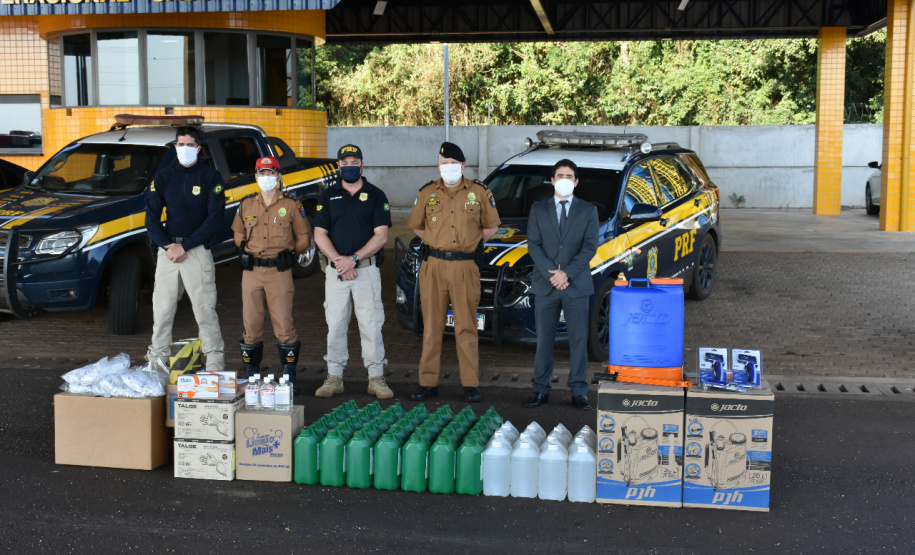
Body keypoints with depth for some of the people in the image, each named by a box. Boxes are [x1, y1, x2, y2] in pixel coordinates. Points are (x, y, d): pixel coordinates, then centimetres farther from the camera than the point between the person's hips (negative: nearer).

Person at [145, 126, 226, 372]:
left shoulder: (210, 177, 0)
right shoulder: (163, 176, 9)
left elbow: (215, 218, -7)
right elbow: (152, 217, 7)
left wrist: (185, 246, -12)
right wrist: (167, 246, -9)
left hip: (198, 250, -3)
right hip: (167, 249, 3)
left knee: (205, 310, -3)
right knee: (161, 310, 7)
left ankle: (215, 365, 2)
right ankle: (157, 359, 18)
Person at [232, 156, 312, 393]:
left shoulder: (291, 205, 3)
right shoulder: (246, 205, 11)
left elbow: (304, 239, 8)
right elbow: (238, 235, 23)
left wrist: (287, 253, 3)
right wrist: (247, 252, 12)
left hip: (280, 272, -3)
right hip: (251, 273, 3)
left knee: (284, 324, -5)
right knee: (251, 325, 5)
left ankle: (289, 376, 6)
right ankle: (250, 374, 16)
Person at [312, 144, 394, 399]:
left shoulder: (376, 195, 4)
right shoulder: (328, 196, 10)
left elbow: (381, 235, -4)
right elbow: (320, 234, 4)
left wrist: (353, 258, -13)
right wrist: (338, 261, -11)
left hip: (367, 270, -2)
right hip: (335, 270, 2)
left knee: (371, 324, -2)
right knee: (335, 325, 5)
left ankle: (376, 378, 4)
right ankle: (334, 378, 13)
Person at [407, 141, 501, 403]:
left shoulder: (479, 192, 4)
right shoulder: (427, 193, 8)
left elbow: (491, 227, 14)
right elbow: (417, 226, 20)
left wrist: (470, 243, 7)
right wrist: (436, 244, 9)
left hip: (465, 267, -1)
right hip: (433, 268, 2)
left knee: (466, 328, 0)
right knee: (431, 327, 5)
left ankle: (471, 385, 6)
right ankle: (428, 383, 11)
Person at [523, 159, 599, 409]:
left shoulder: (588, 210, 7)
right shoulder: (538, 209, 10)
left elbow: (590, 246, -2)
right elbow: (533, 245, 2)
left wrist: (567, 273, -13)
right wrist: (551, 274, -11)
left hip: (577, 285, -1)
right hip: (545, 285, 1)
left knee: (579, 340, 2)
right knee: (543, 340, 5)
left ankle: (579, 391, 9)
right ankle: (541, 390, 12)